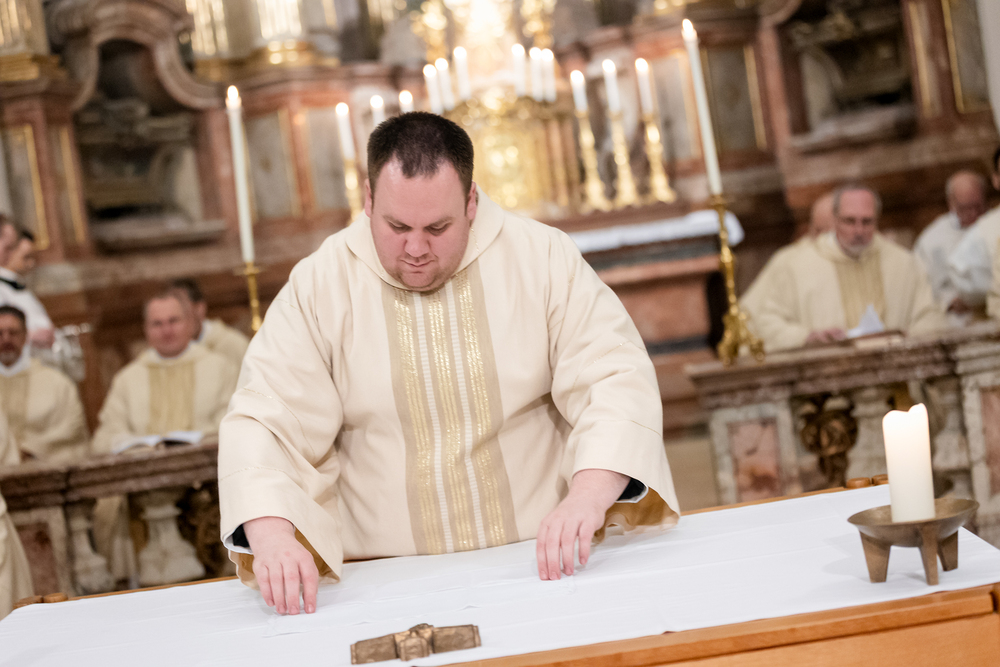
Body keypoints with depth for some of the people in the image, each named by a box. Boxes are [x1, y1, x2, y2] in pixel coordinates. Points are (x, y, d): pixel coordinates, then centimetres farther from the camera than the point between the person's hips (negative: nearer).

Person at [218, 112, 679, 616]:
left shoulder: (543, 258, 1)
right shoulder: (318, 285, 1)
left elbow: (616, 378, -4)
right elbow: (264, 421, -3)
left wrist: (589, 495, -23)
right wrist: (271, 537, -23)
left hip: (541, 567, -1)